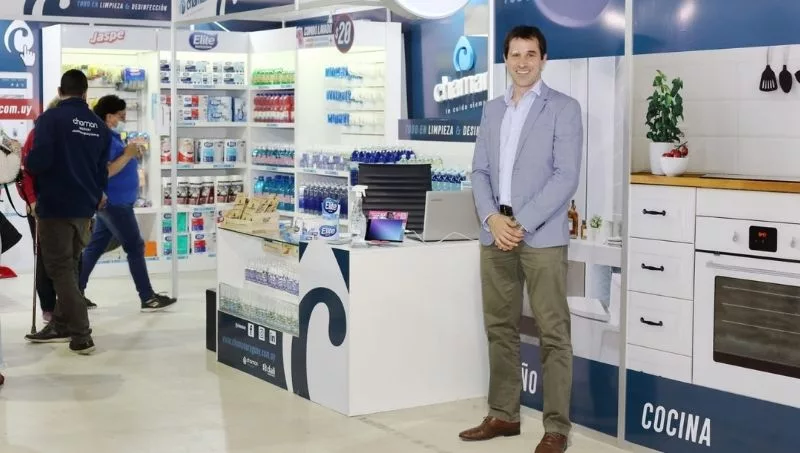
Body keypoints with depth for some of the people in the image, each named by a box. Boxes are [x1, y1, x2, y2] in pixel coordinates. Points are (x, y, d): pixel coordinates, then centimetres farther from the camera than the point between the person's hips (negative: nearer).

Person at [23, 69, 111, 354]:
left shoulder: (50, 118, -12)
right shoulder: (99, 125, 7)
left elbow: (38, 161, -22)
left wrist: (27, 162, 1)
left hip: (55, 205, -6)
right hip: (84, 206, 6)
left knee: (59, 268, -1)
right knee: (69, 265, 19)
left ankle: (81, 335, -8)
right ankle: (61, 326, 26)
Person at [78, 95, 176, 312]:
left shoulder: (113, 137, 13)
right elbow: (104, 172, -27)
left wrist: (131, 155, 6)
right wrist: (127, 155, -22)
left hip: (112, 203, 10)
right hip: (114, 203, -10)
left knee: (95, 247, 12)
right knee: (135, 247, -4)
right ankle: (148, 298, 1)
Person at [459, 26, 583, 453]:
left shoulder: (563, 108, -1)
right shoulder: (492, 109, 15)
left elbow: (566, 176, -9)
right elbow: (480, 171, 12)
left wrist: (522, 224, -15)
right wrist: (492, 218, -6)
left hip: (541, 236, -5)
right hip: (495, 233, 5)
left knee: (553, 333, -2)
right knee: (500, 327, 10)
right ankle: (503, 415, 21)